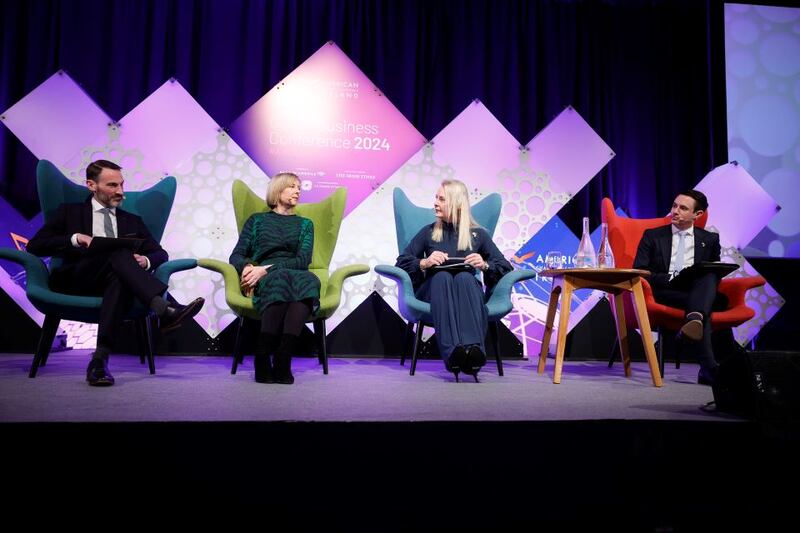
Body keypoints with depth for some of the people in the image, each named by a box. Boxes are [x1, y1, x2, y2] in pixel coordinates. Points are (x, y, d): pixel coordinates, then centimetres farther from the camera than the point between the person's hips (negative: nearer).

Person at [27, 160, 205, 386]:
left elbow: (160, 253, 17)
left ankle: (100, 359, -46)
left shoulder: (132, 221, 27)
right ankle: (164, 310, -51)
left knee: (120, 278, -37)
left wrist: (146, 261, -8)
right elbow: (35, 246, 7)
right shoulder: (70, 212, 20)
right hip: (75, 280, -2)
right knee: (117, 251, -32)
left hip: (117, 278, 2)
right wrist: (76, 238, -10)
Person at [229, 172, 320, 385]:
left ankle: (282, 360, -49)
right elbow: (236, 256, 16)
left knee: (308, 279, -37)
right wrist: (248, 267, -10)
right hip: (264, 281, -1)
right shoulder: (257, 220, 25)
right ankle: (262, 361, -42)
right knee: (281, 279, -38)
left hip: (297, 275, 1)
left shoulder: (305, 224, 25)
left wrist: (266, 269, -8)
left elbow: (303, 260, 7)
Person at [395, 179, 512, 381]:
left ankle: (474, 350, -58)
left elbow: (505, 267, 10)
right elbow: (401, 262, 11)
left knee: (464, 277, -36)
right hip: (433, 289, 1)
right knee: (442, 277, -35)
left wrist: (485, 265, -10)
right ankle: (452, 353, -57)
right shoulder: (429, 232, 21)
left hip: (467, 288, 0)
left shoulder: (478, 234, 18)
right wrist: (425, 263, -8)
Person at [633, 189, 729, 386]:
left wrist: (707, 281, -9)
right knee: (703, 307, -35)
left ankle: (694, 320, -62)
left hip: (699, 290, 2)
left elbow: (715, 274, 17)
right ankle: (709, 368, -47)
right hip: (664, 292, -2)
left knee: (708, 277, -34)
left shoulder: (710, 239, 22)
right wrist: (672, 279, -10)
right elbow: (639, 271, 4)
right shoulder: (652, 236, 16)